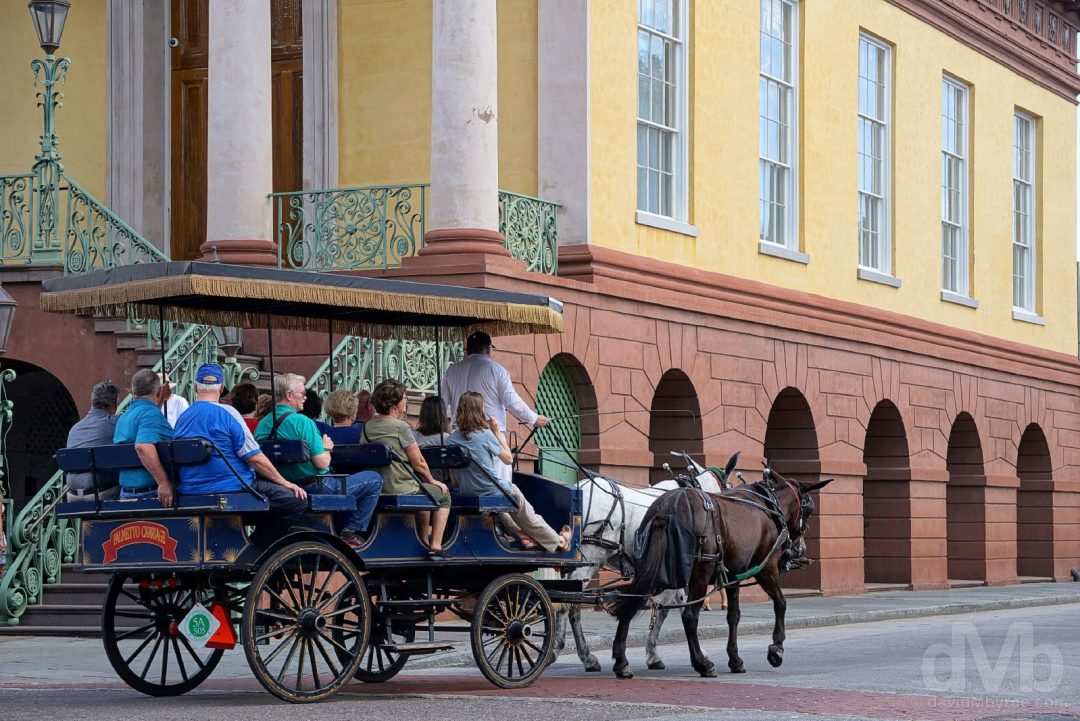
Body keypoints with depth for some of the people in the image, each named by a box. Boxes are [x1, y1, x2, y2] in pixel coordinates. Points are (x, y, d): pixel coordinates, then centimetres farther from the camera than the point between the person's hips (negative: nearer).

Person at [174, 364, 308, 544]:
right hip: (231, 489, -8)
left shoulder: (181, 418, 10)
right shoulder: (226, 413, -11)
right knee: (297, 500, -9)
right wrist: (284, 482, -2)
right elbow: (254, 457, -13)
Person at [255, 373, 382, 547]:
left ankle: (341, 528, 32)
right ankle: (351, 532, 2)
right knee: (374, 480, 1)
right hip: (314, 489, -9)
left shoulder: (262, 424, 3)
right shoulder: (302, 422, -20)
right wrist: (327, 448, -1)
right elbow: (322, 463, -23)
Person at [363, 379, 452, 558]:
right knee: (443, 494, 16)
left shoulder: (366, 427, 6)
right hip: (400, 490, -8)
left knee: (424, 490, 33)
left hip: (375, 489, 8)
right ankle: (435, 546, 10)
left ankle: (424, 542, 39)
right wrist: (432, 481, 9)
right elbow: (418, 463, -12)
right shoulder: (400, 427, -15)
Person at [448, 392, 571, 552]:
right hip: (493, 491, -4)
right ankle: (557, 542, 37)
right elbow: (508, 459, -5)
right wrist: (497, 432, -1)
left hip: (466, 495, 4)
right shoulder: (486, 435, -20)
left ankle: (521, 534, 40)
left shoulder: (450, 439, -7)